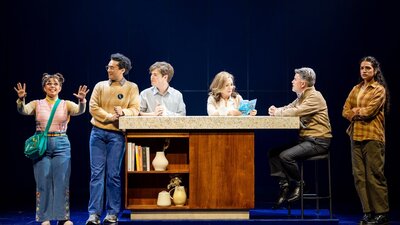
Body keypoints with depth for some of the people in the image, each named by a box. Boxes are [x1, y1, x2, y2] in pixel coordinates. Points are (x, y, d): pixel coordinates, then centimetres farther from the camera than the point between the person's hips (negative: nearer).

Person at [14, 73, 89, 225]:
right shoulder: (37, 104, 6)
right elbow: (23, 110, -11)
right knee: (43, 182, 2)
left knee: (62, 182, 1)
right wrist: (21, 99, -33)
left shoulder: (66, 105, 6)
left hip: (61, 145, 0)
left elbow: (79, 110, -12)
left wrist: (82, 100, -34)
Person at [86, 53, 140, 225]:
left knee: (113, 175, 1)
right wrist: (109, 117, -13)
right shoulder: (100, 86, 8)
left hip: (117, 135, -2)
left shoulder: (131, 88, 4)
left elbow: (135, 110, -2)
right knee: (96, 173, -1)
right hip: (98, 132, 2)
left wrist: (123, 112, -23)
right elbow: (93, 107, 0)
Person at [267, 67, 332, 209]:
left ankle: (299, 185, -5)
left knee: (285, 155, -25)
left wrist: (277, 112, -11)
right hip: (305, 139, 10)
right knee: (273, 152, 1)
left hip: (318, 141, -10)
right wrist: (275, 110, -7)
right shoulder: (301, 97, 16)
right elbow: (289, 108, 17)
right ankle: (284, 184, -2)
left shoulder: (315, 97, -14)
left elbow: (296, 112, -26)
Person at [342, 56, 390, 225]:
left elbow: (369, 111, -13)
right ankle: (368, 211, 9)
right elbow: (345, 111, 10)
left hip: (372, 136, -6)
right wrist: (360, 113, -6)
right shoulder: (356, 89, 17)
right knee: (359, 176, 3)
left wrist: (356, 111, 3)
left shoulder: (379, 90, -2)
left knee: (374, 175, -7)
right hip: (356, 135, 6)